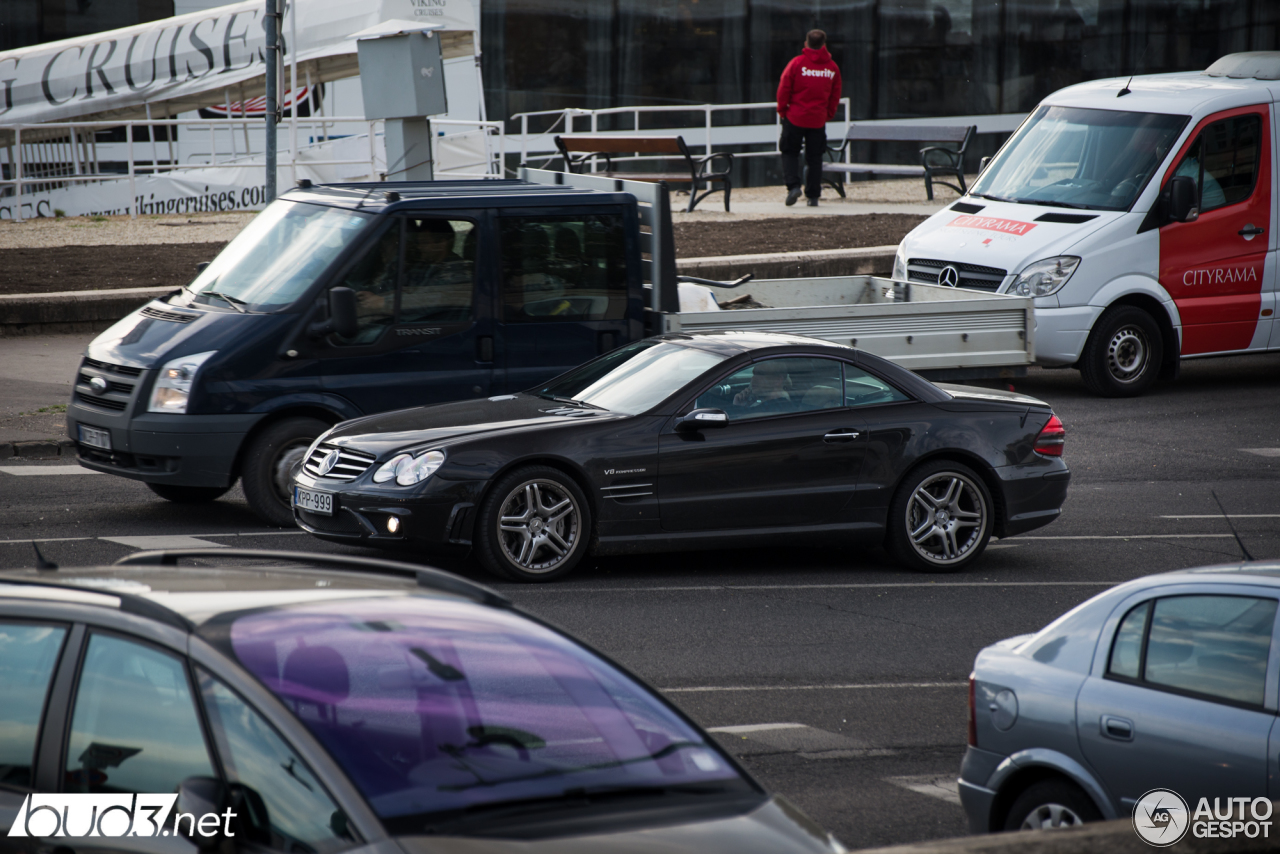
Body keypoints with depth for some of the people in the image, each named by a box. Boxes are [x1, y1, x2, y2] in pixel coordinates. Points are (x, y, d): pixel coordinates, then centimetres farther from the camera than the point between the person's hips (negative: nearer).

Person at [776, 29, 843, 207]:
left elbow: (784, 89, -7)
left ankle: (793, 185, -11)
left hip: (795, 117, -2)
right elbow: (835, 95, 9)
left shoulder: (797, 63, -8)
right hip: (819, 119, 2)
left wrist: (782, 109, 6)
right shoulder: (832, 67, 2)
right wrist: (829, 114, 19)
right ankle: (813, 196, 7)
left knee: (790, 152, 10)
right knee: (814, 158, 9)